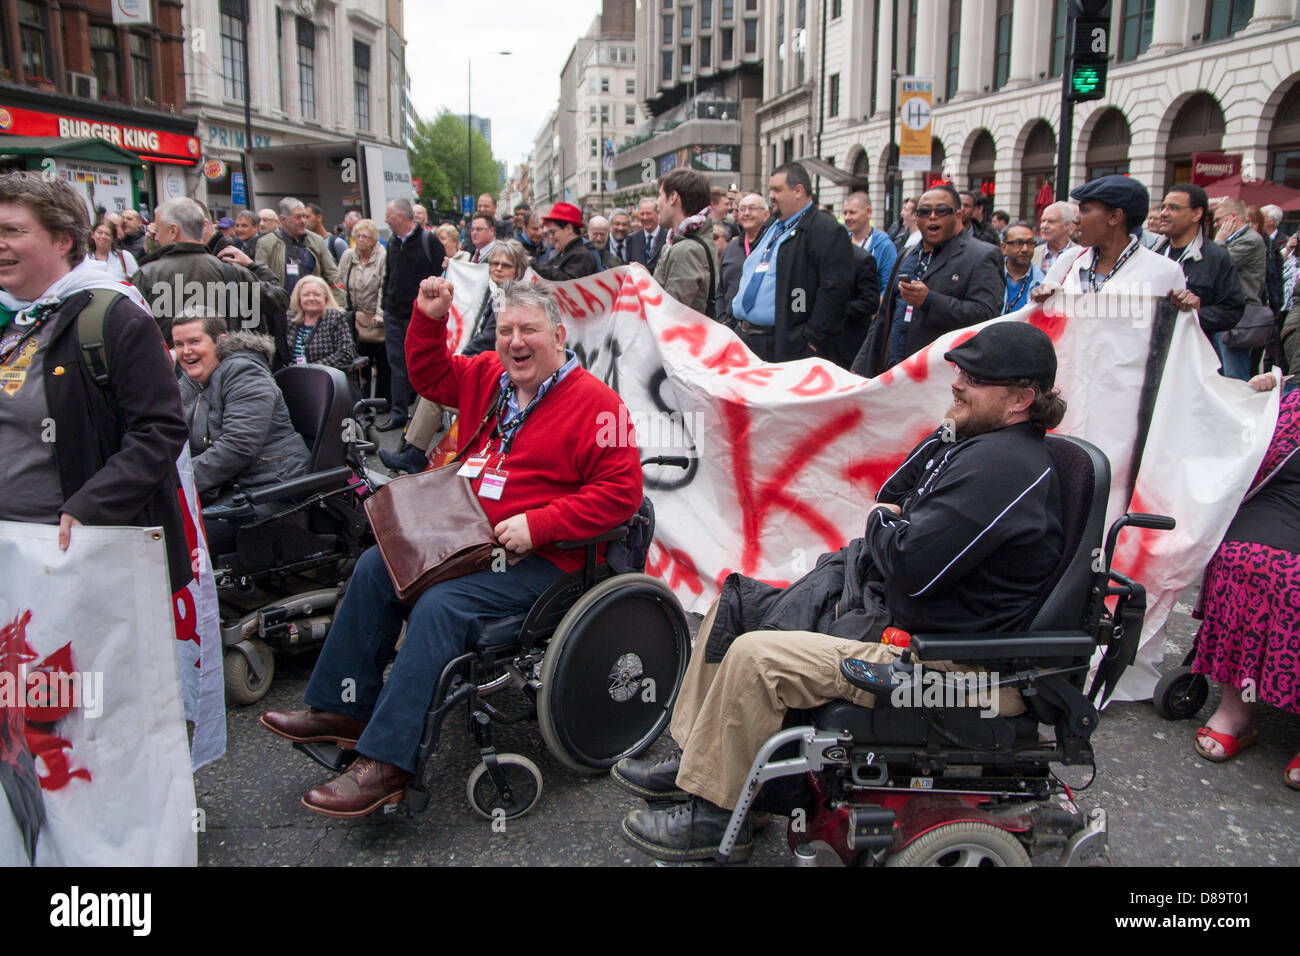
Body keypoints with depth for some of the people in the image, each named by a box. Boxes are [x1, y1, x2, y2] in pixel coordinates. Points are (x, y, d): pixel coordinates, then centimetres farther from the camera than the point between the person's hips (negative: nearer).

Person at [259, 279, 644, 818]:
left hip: (541, 559, -8)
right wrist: (430, 318, 8)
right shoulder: (488, 377, 10)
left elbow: (621, 491, -18)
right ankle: (345, 709, 9)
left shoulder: (594, 402, -12)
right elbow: (431, 376, 27)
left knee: (439, 606, -27)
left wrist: (537, 525, -23)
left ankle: (384, 764, -24)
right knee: (376, 566, 2)